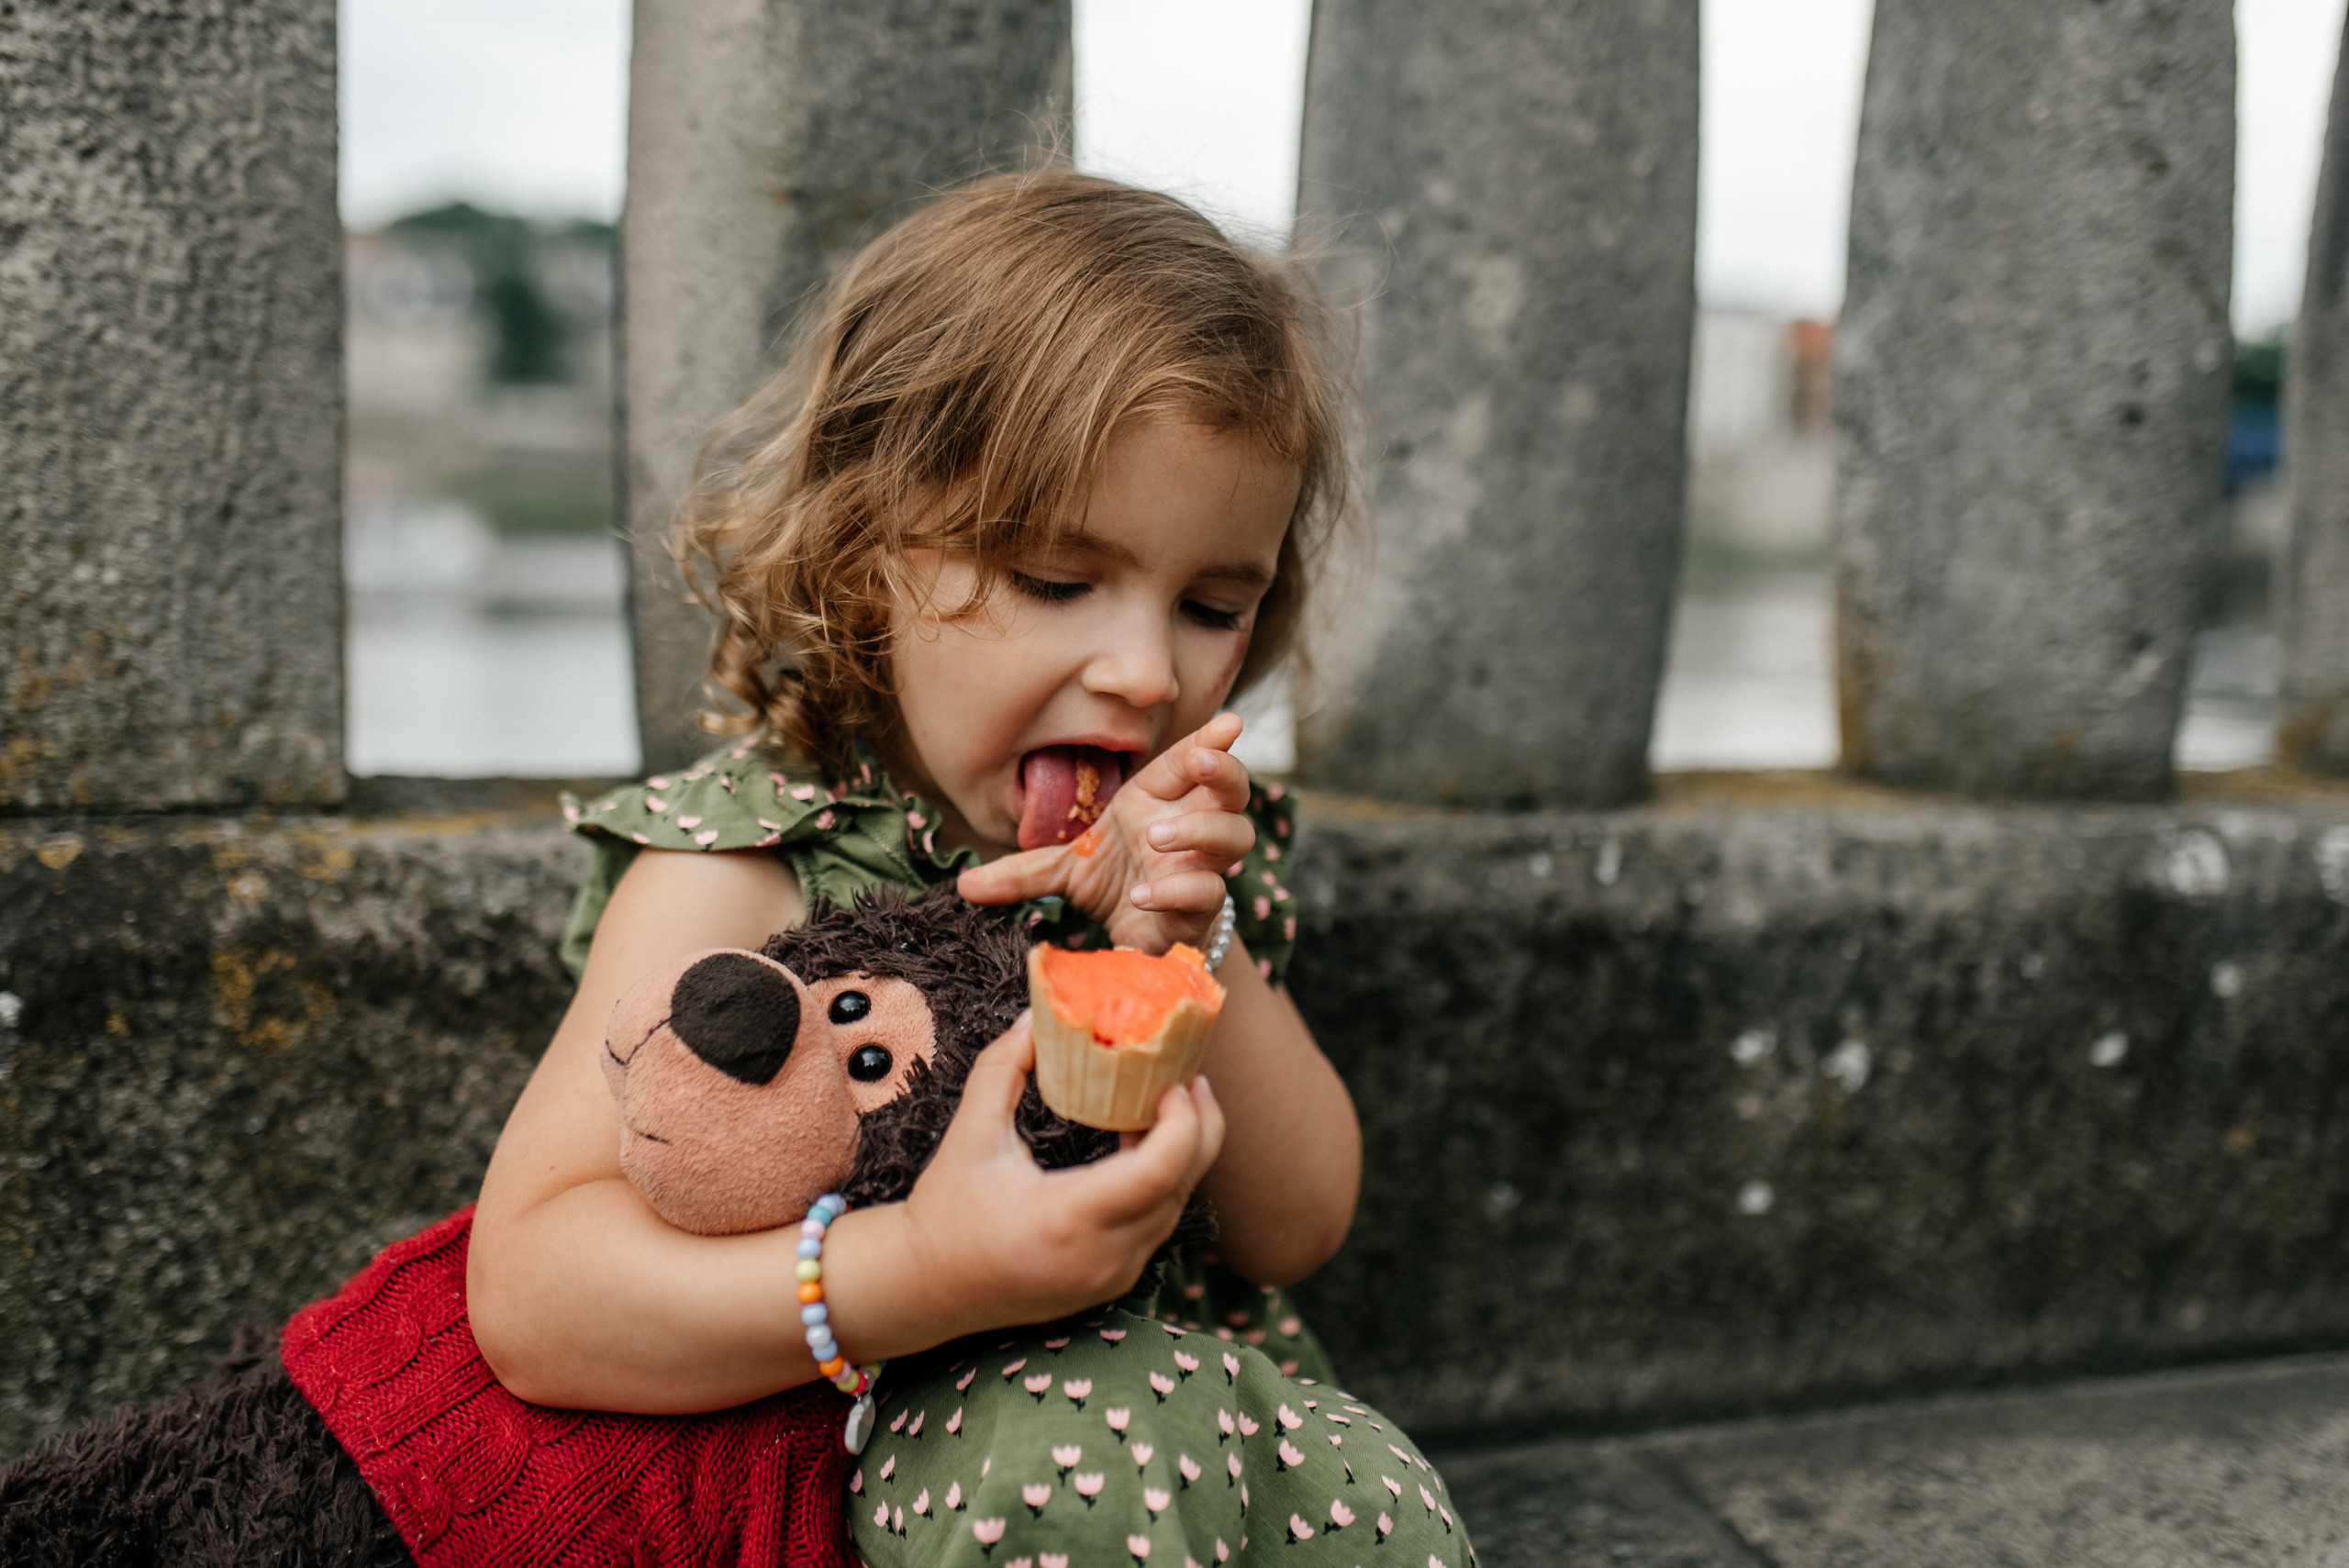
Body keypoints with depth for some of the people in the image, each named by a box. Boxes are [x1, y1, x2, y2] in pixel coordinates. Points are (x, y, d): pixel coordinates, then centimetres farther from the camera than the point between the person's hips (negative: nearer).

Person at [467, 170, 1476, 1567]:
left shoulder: (1195, 852, 3)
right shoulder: (744, 864, -15)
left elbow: (1297, 1233, -1)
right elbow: (531, 1300, -24)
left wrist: (1188, 951, -18)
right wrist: (927, 1269, -39)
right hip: (827, 1453, -5)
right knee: (1101, 1438, -35)